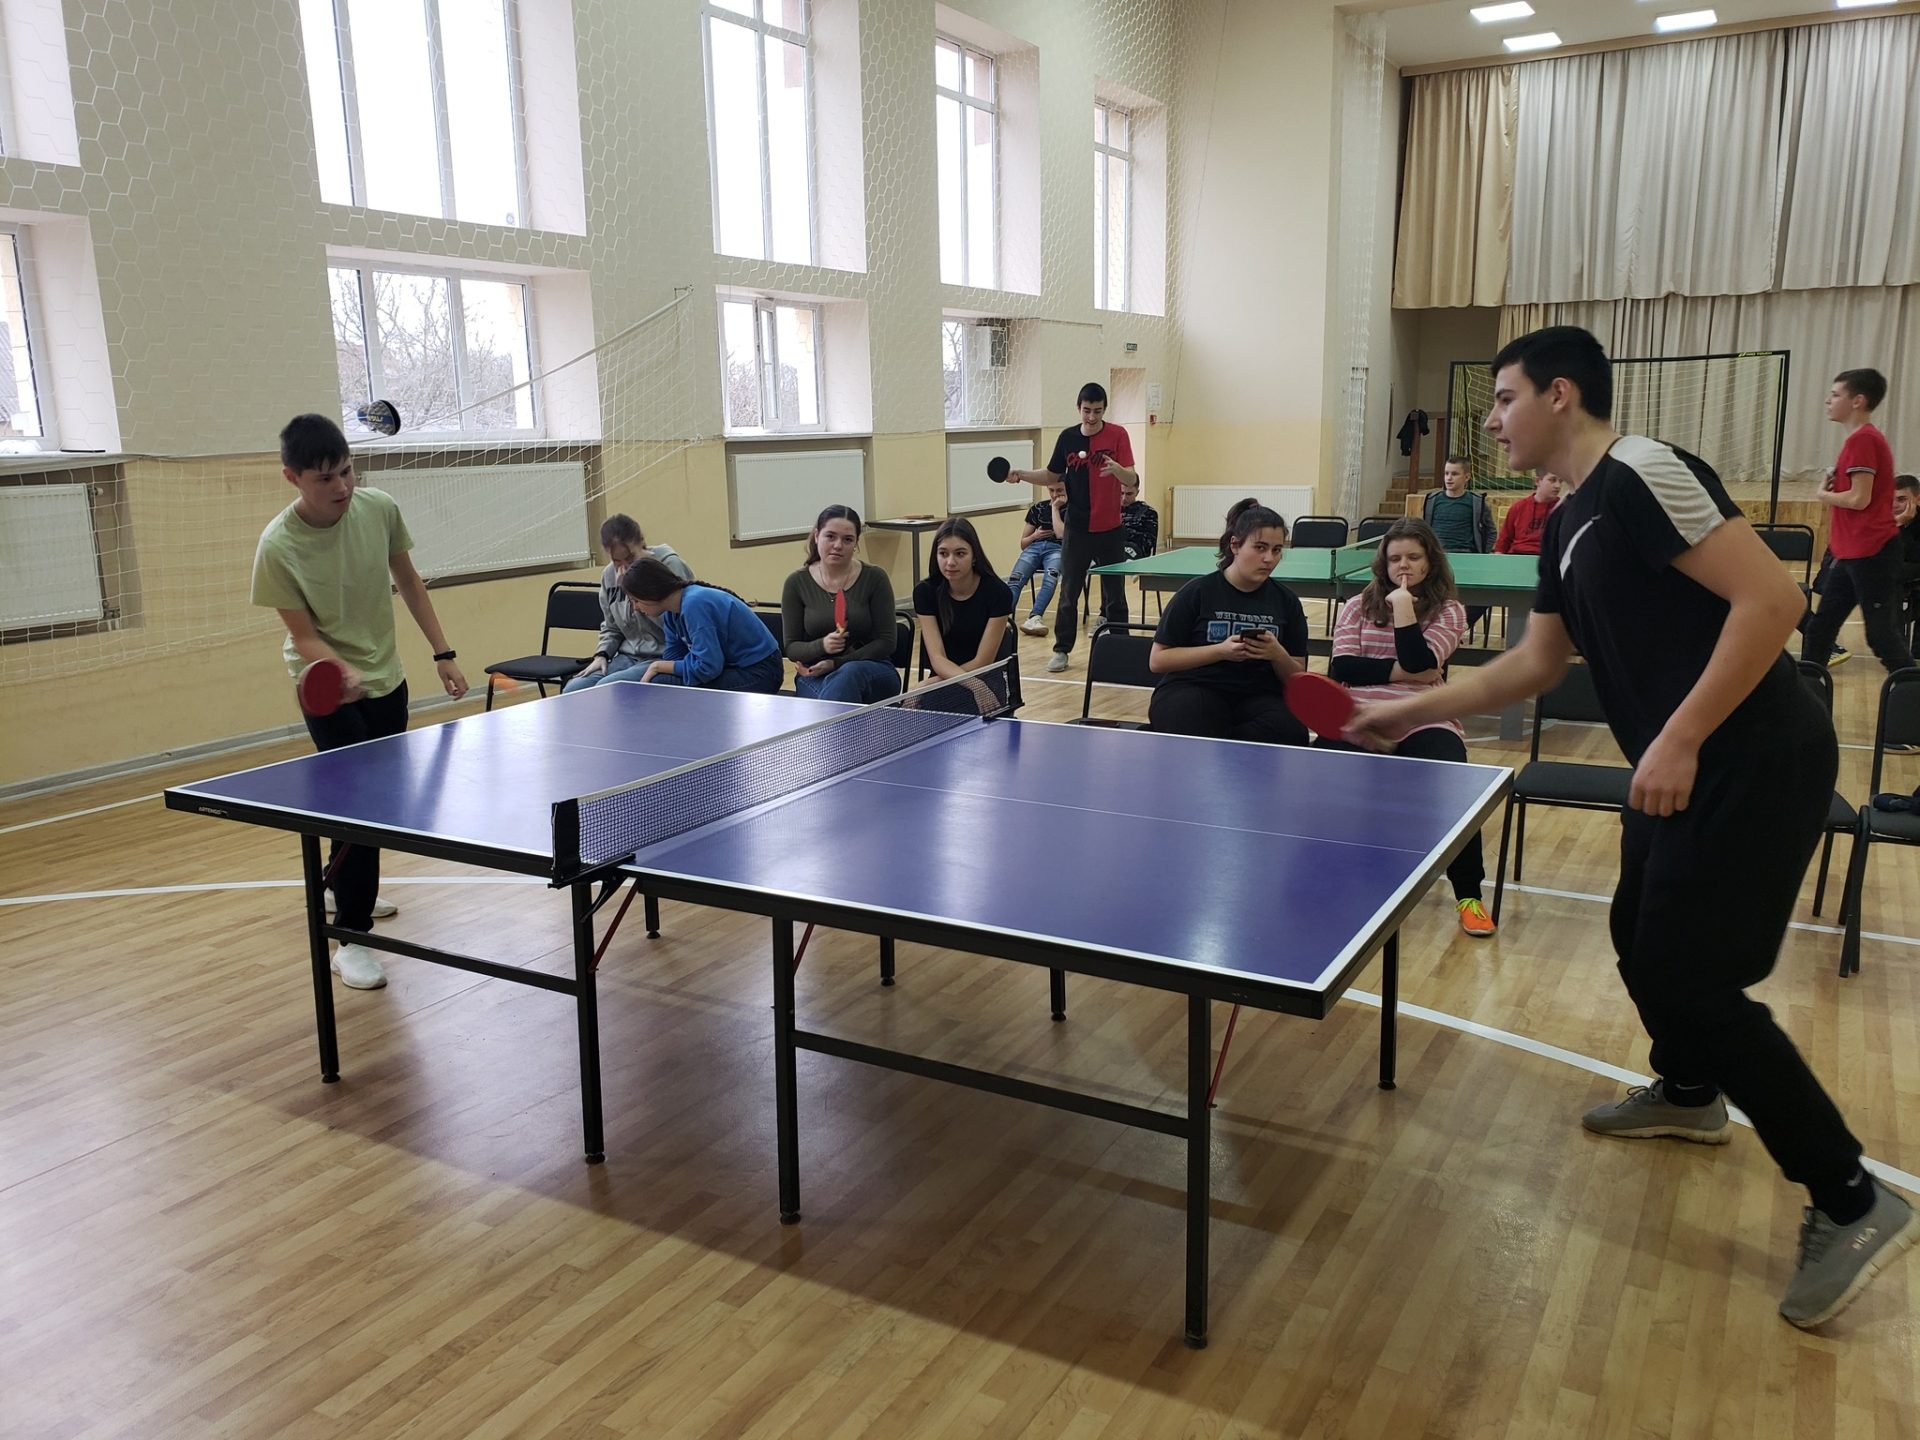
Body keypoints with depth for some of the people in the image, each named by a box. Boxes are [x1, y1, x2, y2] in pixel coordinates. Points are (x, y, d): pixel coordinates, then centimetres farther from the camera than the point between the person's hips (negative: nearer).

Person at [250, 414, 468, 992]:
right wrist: (345, 674, -38)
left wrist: (442, 652, 5)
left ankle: (345, 886, 45)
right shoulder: (278, 546, -23)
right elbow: (305, 636, -18)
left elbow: (408, 582, 4)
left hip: (386, 678, 5)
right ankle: (351, 938, 0)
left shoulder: (379, 508, -12)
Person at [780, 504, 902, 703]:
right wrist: (822, 646, -20)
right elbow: (791, 648, 3)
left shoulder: (874, 578, -2)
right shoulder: (797, 583, 1)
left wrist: (835, 663, -14)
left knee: (849, 674, -37)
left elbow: (886, 643, -4)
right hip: (814, 675, 0)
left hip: (875, 674, 0)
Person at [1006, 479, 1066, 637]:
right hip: (1034, 547, 3)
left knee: (1050, 577, -39)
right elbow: (1023, 543, 23)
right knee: (1015, 579, -30)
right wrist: (1034, 536, 2)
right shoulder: (1037, 508, 22)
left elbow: (1062, 534, -5)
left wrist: (1055, 508, 1)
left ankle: (1035, 618, -57)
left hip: (1057, 549, -3)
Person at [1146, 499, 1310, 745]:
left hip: (1258, 695, 5)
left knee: (1291, 732, -31)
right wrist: (1221, 651, -13)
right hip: (1191, 689, -5)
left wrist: (1278, 655, -10)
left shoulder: (1287, 602, 10)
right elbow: (1157, 660, -2)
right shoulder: (1197, 592, 0)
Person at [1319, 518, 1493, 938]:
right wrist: (1401, 671, -7)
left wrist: (1403, 609, -8)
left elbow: (1422, 664, -7)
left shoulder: (1448, 611, 11)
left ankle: (1468, 894, -9)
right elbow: (1341, 667, 0)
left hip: (1423, 723, -1)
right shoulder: (1358, 606, 15)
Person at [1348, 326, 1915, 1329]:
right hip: (1685, 767, 10)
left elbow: (1773, 599, -24)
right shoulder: (1568, 524, 13)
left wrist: (1679, 740, -26)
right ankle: (1689, 1094, 49)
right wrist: (1412, 711, 18)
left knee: (1687, 974, -7)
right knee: (1642, 936, 23)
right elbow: (1538, 661, 20)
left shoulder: (1642, 475, -17)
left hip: (1755, 764, -10)